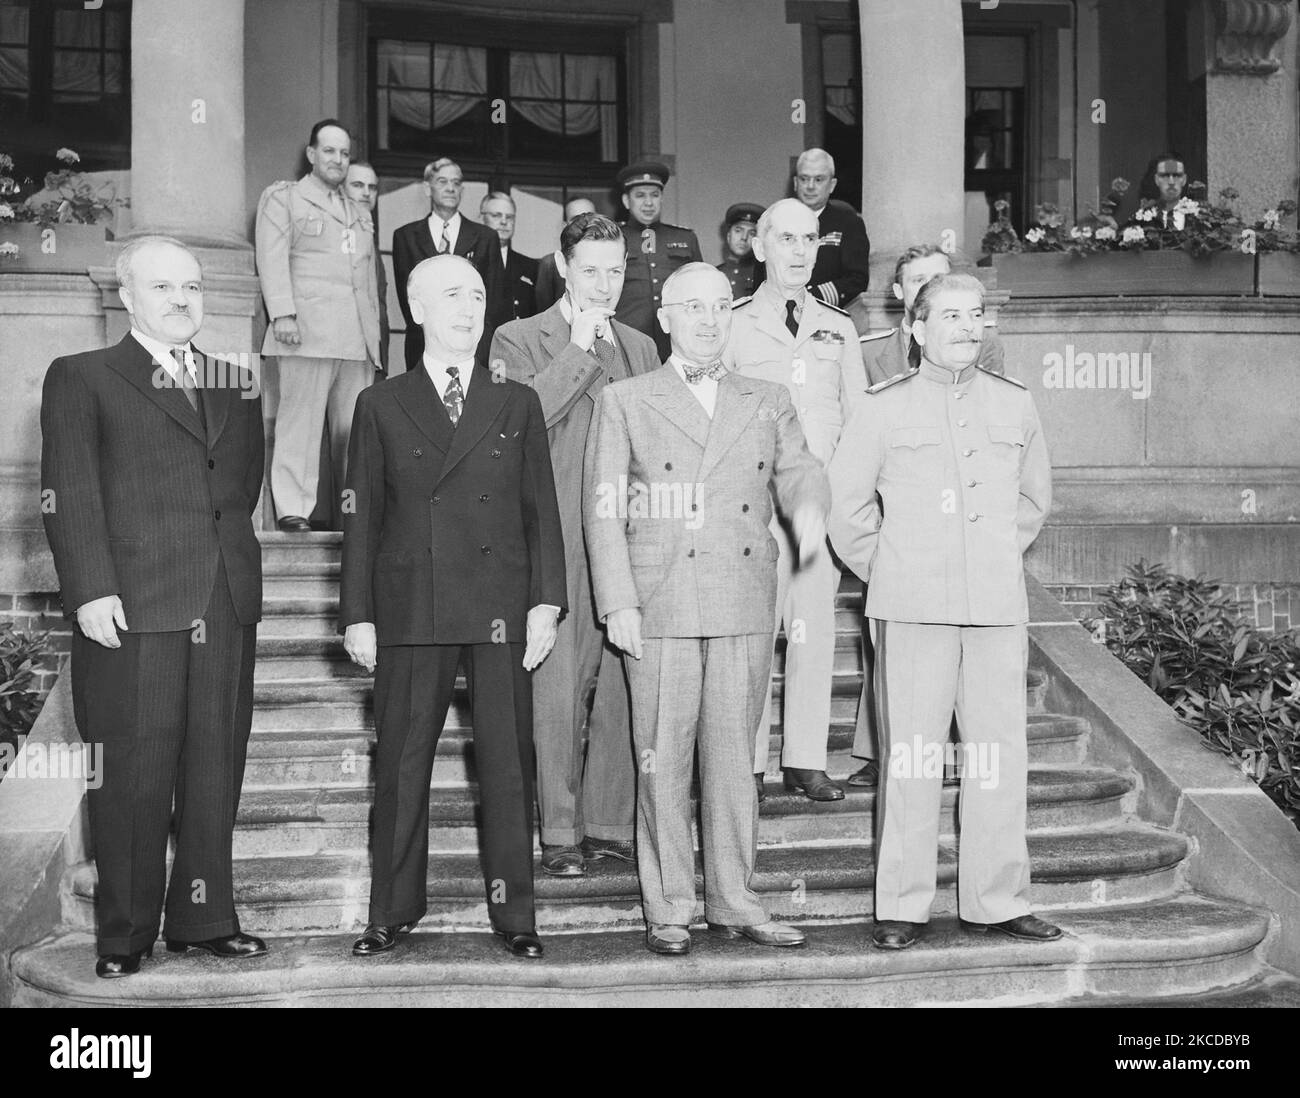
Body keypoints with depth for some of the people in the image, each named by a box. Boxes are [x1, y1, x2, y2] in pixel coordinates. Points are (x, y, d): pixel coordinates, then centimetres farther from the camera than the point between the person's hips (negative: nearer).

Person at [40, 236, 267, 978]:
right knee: (134, 775, 0)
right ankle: (125, 935, 11)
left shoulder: (238, 385, 19)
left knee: (216, 771, 7)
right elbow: (68, 496, -4)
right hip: (132, 609, -4)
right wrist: (91, 589, -12)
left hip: (227, 607, 4)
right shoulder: (82, 379, 5)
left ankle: (205, 918, 18)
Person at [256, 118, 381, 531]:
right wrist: (282, 312, -14)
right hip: (308, 329, -5)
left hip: (358, 338, 5)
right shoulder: (282, 198, 10)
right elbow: (273, 260, -2)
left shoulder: (361, 214, 28)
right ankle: (293, 509, -9)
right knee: (300, 418, -9)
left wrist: (374, 333, 18)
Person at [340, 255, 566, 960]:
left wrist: (546, 601, -1)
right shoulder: (381, 406, 8)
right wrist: (357, 614, 1)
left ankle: (514, 914, 14)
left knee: (507, 763, 3)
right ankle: (393, 911, 17)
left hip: (501, 609, 1)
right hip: (409, 610, 0)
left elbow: (542, 511, 8)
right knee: (401, 764, 4)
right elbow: (362, 518, 6)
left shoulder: (516, 404, 11)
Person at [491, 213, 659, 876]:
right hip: (560, 543, -4)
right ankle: (561, 833, 7)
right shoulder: (518, 340, 4)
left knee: (625, 686, 4)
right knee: (558, 690, -3)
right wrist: (580, 349, -10)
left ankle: (609, 822, 15)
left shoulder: (640, 347, 20)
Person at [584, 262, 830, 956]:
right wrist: (617, 604, -8)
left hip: (746, 609, 3)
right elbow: (603, 509, 2)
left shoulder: (768, 404, 17)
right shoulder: (624, 403, 7)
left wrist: (809, 506, -19)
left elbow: (797, 469, 7)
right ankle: (668, 910, 11)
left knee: (734, 755, 7)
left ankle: (733, 902, 17)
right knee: (663, 761, 1)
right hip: (661, 607, -2)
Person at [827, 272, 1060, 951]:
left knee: (1001, 751, 5)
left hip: (998, 608, 3)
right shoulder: (883, 407, 3)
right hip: (912, 612, -3)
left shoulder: (1014, 404, 12)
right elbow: (847, 505, 7)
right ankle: (901, 906, 8)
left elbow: (1034, 496, 24)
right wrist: (888, 577, 9)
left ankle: (997, 901, 16)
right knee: (908, 755, -2)